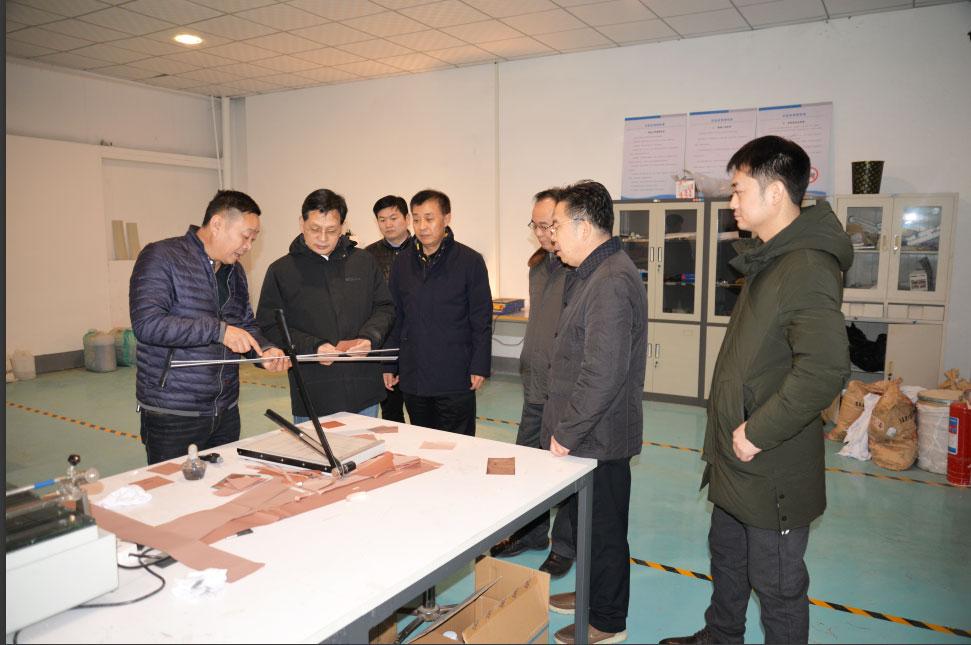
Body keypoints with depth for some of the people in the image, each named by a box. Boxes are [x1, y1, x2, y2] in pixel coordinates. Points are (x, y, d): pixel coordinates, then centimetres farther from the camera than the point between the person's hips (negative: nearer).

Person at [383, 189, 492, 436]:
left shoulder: (470, 261, -6)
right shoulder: (402, 262, 7)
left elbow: (482, 320, -5)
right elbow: (395, 316, 11)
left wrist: (480, 367, -9)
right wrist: (389, 364, 9)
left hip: (455, 378, -4)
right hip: (412, 376, 4)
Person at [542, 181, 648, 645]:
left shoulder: (610, 282, -24)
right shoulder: (594, 274, 11)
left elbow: (603, 374, -30)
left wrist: (566, 432, -20)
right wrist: (563, 427, 17)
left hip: (597, 438, -10)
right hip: (589, 433, 10)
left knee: (602, 529, 9)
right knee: (585, 520, 24)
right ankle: (594, 594, 43)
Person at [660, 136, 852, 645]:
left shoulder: (808, 268, -23)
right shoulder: (769, 259, 9)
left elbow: (824, 369, -34)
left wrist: (759, 433, -24)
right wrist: (733, 430, 13)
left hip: (773, 469, -10)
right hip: (737, 457, 10)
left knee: (776, 584, 9)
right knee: (727, 556, 26)